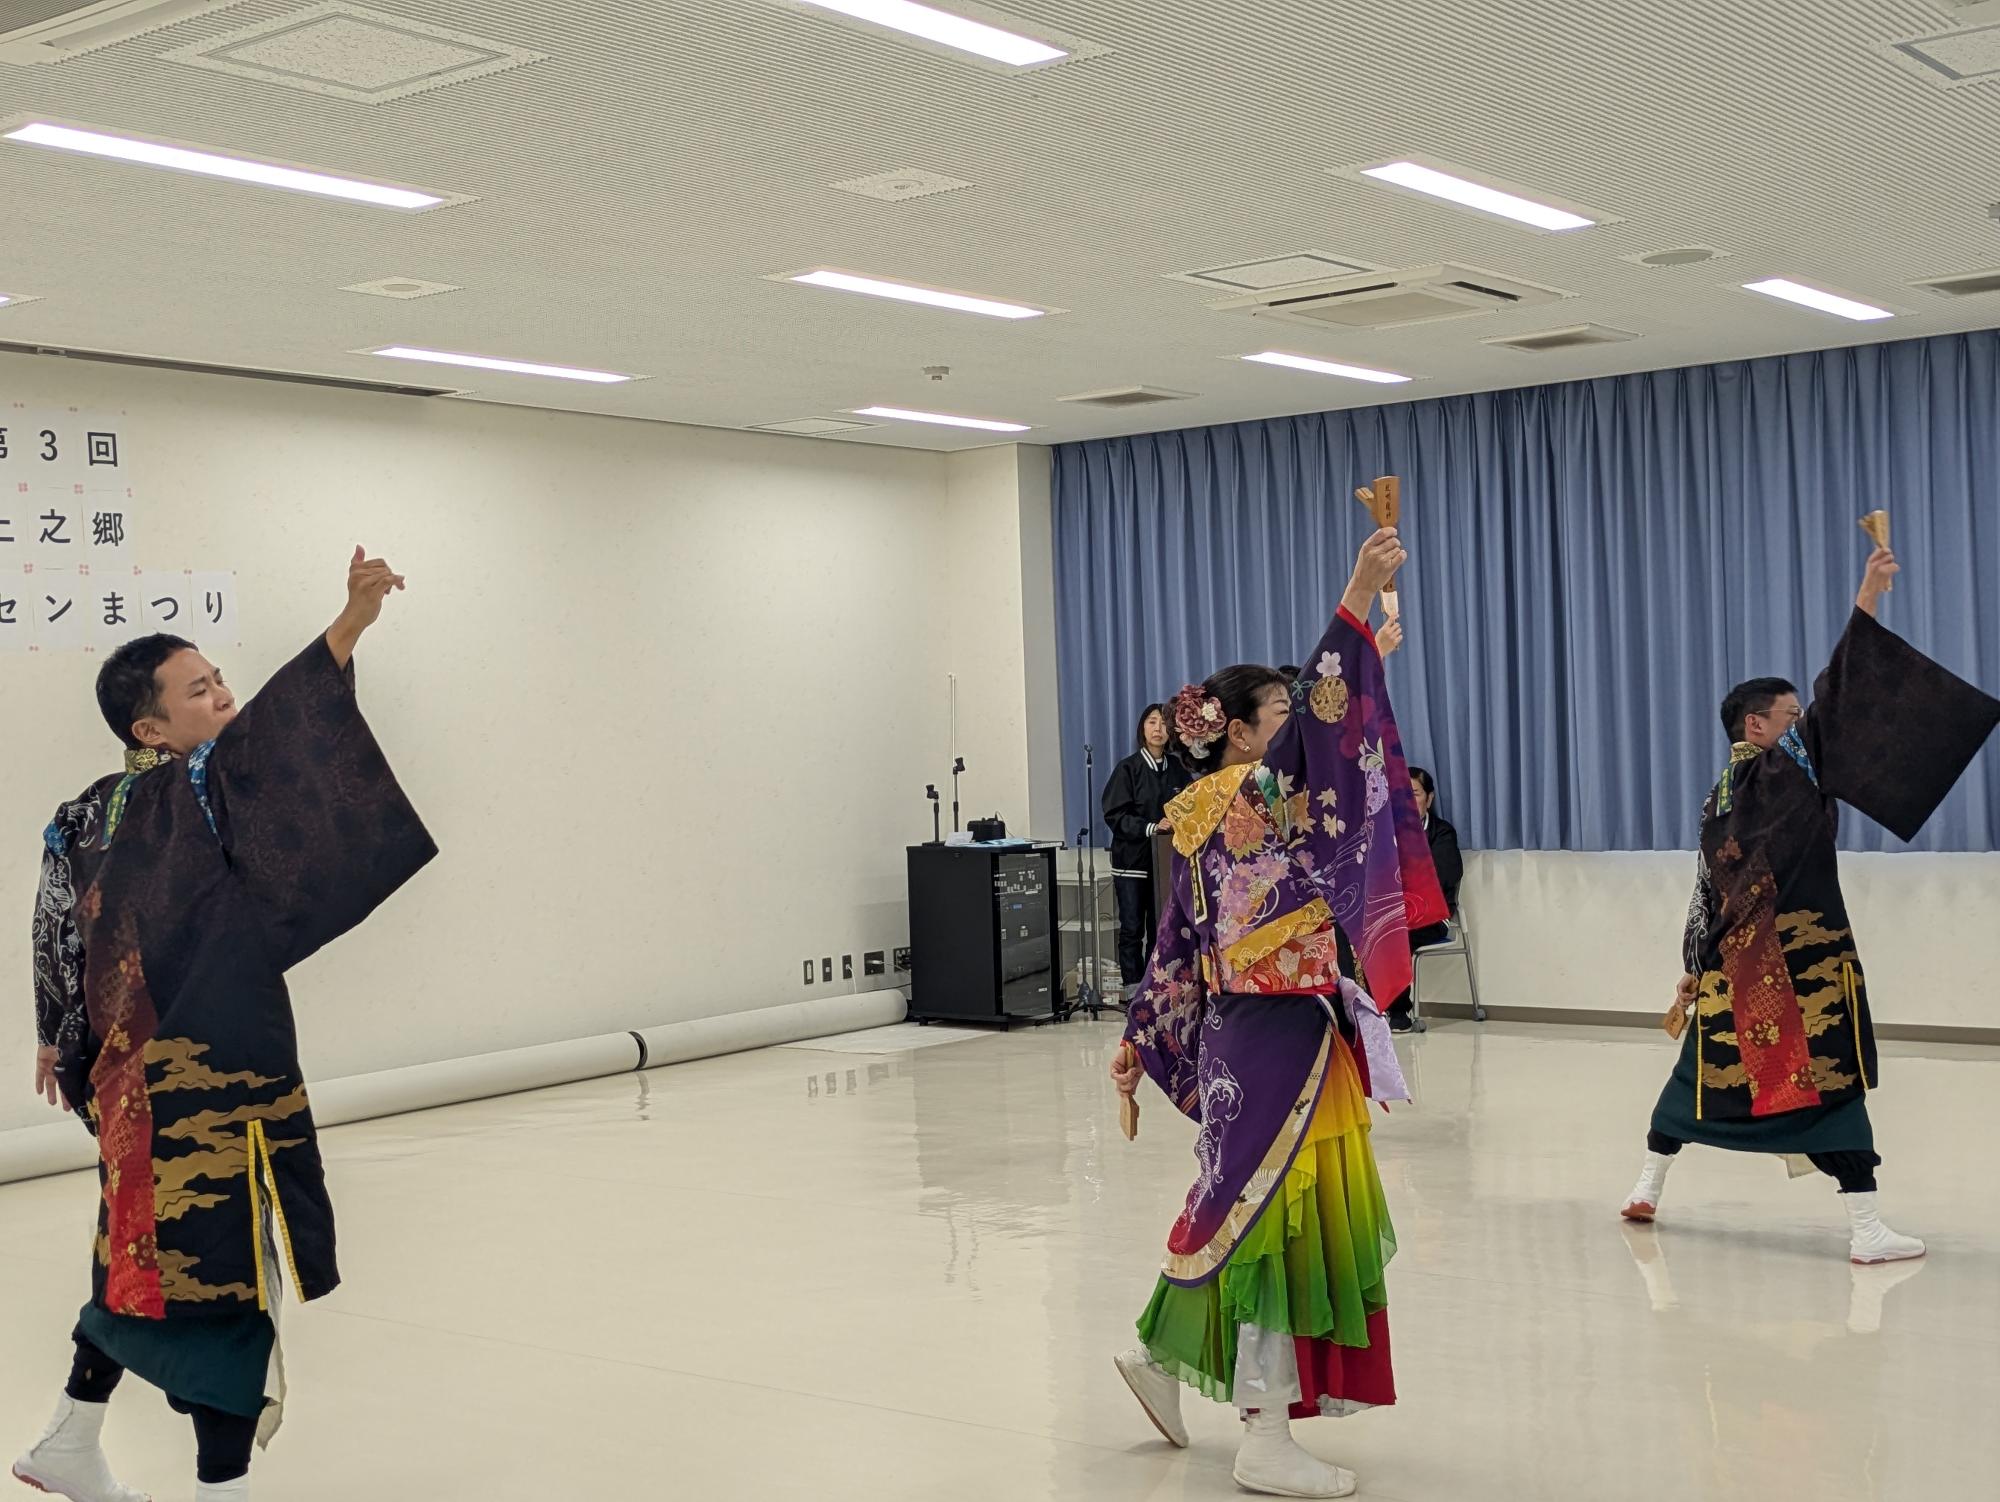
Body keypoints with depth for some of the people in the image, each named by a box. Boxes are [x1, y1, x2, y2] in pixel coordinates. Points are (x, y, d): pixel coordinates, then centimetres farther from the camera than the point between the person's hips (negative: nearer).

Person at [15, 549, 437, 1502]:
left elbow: (58, 933, 16)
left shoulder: (92, 814, 7)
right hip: (216, 1079, -9)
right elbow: (263, 735, -36)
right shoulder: (193, 794, -18)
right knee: (227, 1275, -1)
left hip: (137, 1078, 9)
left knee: (146, 1258, 24)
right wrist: (351, 623, -48)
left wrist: (58, 1042, 28)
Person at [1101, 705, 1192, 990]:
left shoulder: (1178, 771, 7)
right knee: (1132, 928, -3)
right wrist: (1151, 827, -21)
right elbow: (1115, 815, -11)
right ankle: (1133, 988, 2)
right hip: (1133, 857, -3)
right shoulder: (1128, 769, -5)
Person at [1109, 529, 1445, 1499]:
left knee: (1245, 1204, 19)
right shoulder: (1247, 797, -14)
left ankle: (1164, 1356, 33)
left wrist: (1138, 1041, 19)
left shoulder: (1215, 816, 12)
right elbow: (1318, 723, -30)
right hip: (1274, 1036, -10)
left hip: (1252, 1030, 10)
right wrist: (1357, 607, -32)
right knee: (1275, 1212, -4)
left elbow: (1175, 943, 15)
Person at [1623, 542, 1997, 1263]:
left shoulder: (1720, 797, 11)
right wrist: (1866, 603, -17)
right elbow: (1834, 702, -18)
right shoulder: (1785, 768, -10)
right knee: (1831, 1080, -5)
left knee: (1704, 1072, 19)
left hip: (1735, 964, 8)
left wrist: (1694, 975, 16)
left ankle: (1646, 1188, 27)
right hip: (1801, 963, -7)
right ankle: (1866, 1229, -5)